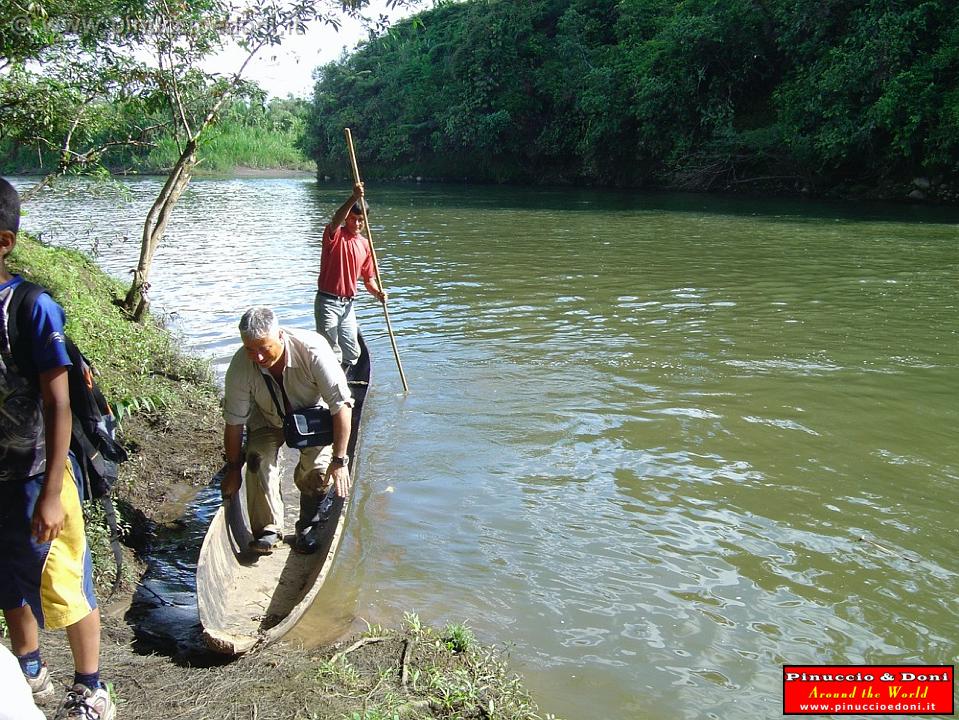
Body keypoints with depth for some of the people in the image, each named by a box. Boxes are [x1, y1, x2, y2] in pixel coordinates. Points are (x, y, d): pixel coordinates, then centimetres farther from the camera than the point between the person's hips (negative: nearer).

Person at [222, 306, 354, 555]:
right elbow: (233, 423, -16)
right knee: (259, 459, -22)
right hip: (267, 420, 2)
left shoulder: (312, 349, -36)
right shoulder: (240, 366, -29)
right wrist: (233, 469, -7)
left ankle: (308, 526, 4)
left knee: (317, 468, -21)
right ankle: (268, 529, -5)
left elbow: (342, 406, -32)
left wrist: (340, 461, -31)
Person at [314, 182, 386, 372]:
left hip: (348, 304, 6)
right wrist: (354, 198, -48)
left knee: (352, 353, 13)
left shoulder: (365, 245, 9)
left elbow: (368, 278, 13)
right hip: (328, 302, -6)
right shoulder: (335, 235, -8)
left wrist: (377, 293, -9)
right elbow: (335, 221, -34)